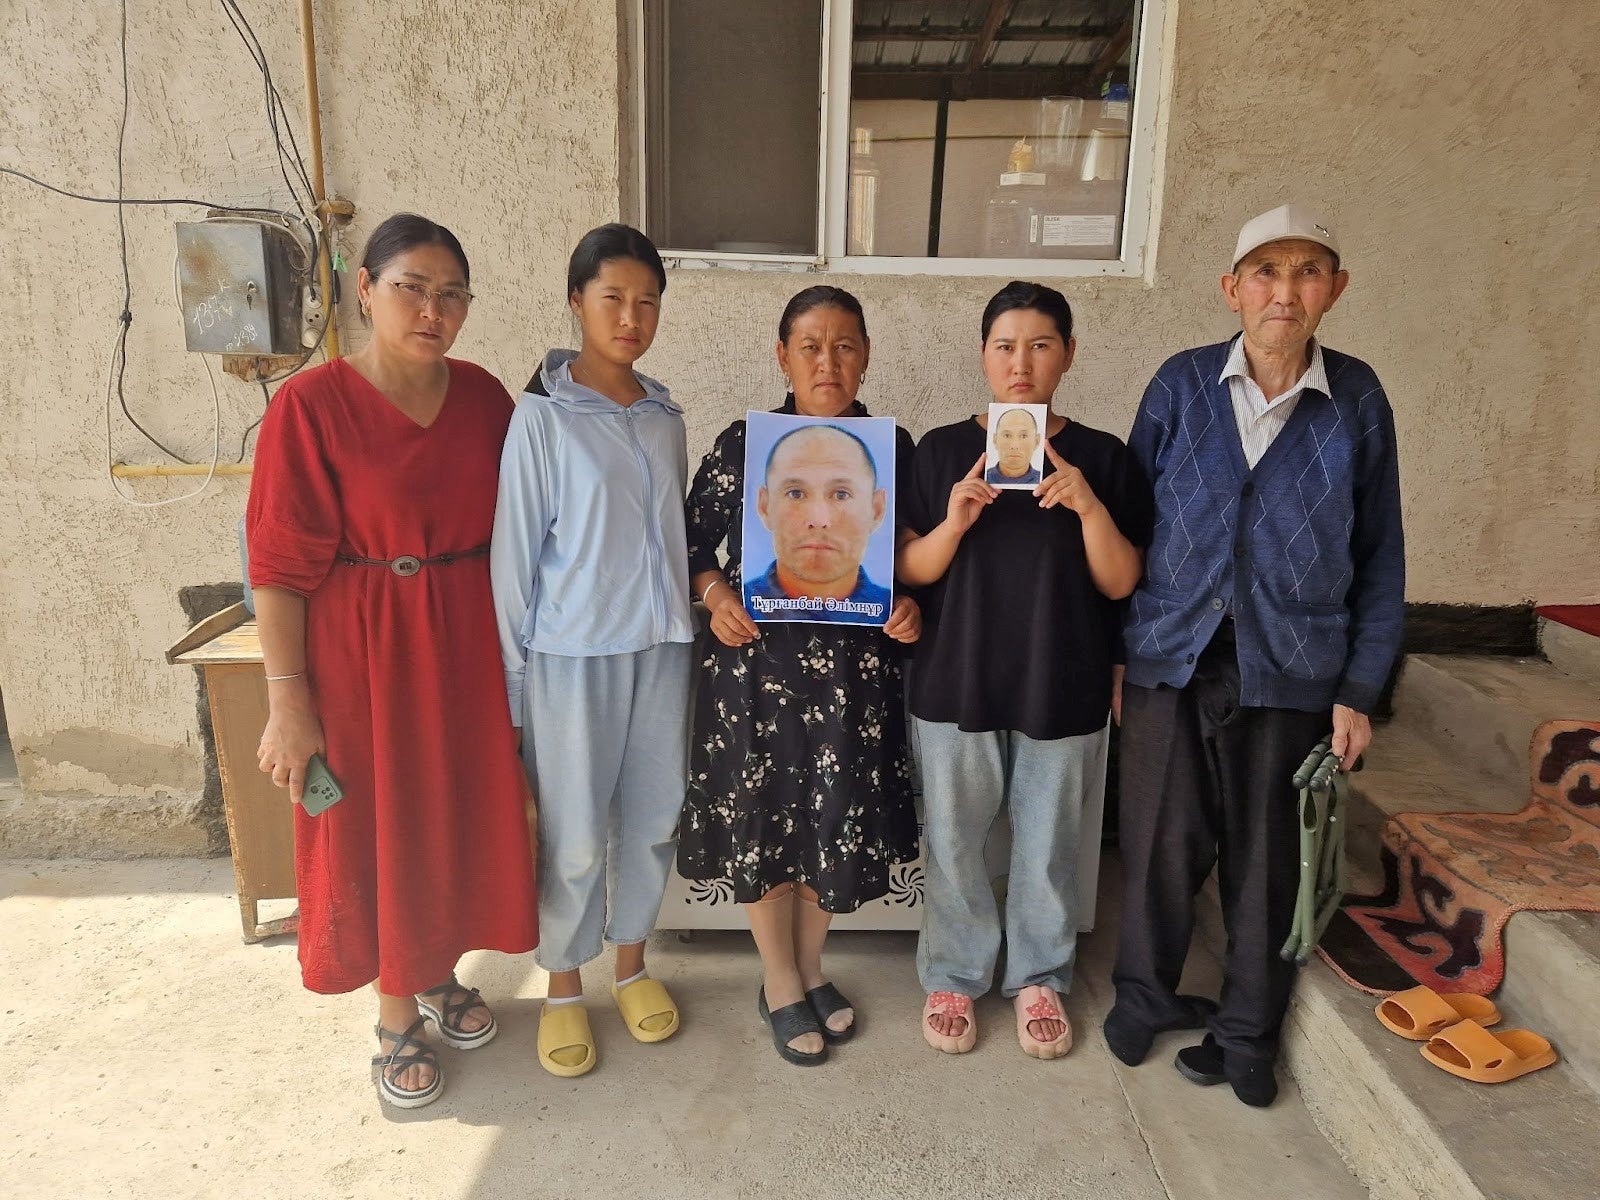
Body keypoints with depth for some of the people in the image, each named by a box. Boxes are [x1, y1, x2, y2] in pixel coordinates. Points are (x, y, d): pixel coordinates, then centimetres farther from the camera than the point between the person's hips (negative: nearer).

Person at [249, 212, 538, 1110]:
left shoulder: (483, 395, 1)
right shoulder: (312, 404, -12)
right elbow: (281, 564, -12)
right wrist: (288, 698, -14)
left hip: (470, 642, 5)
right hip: (363, 650, -4)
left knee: (462, 811, 16)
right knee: (377, 826, 9)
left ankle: (441, 975, 41)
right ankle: (397, 1021, 30)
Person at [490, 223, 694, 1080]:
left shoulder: (665, 416, 8)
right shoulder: (543, 415, -7)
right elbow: (516, 547, -7)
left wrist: (696, 613, 10)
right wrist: (513, 670, -6)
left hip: (661, 645, 5)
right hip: (573, 652, -4)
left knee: (651, 818, 13)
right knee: (575, 834, 5)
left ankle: (632, 963, 35)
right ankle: (563, 988, 28)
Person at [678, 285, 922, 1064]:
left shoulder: (893, 448, 1)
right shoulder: (740, 444, -4)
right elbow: (693, 540, 2)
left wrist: (911, 608, -10)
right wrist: (717, 596, -16)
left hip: (857, 667, 2)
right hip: (759, 661, -2)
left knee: (839, 817, 12)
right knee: (764, 817, 9)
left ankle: (810, 966, 39)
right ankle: (779, 984, 32)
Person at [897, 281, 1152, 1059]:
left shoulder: (1102, 458, -1)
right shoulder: (941, 450, -1)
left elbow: (1121, 584, -4)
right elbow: (909, 572, -2)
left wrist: (1089, 506, -20)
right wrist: (954, 520, -20)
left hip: (1063, 689, 0)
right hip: (956, 684, 0)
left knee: (1049, 846, 13)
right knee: (954, 842, 11)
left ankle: (1039, 979, 36)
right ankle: (954, 975, 33)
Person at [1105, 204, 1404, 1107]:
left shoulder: (1357, 399, -1)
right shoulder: (1182, 385, -1)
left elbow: (1380, 555, 3)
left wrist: (1360, 688, -1)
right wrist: (1111, 650, -1)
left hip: (1292, 672, 0)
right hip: (1172, 659, 0)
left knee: (1267, 857, 12)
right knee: (1163, 841, 11)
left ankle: (1249, 1035, 33)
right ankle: (1146, 995, 36)